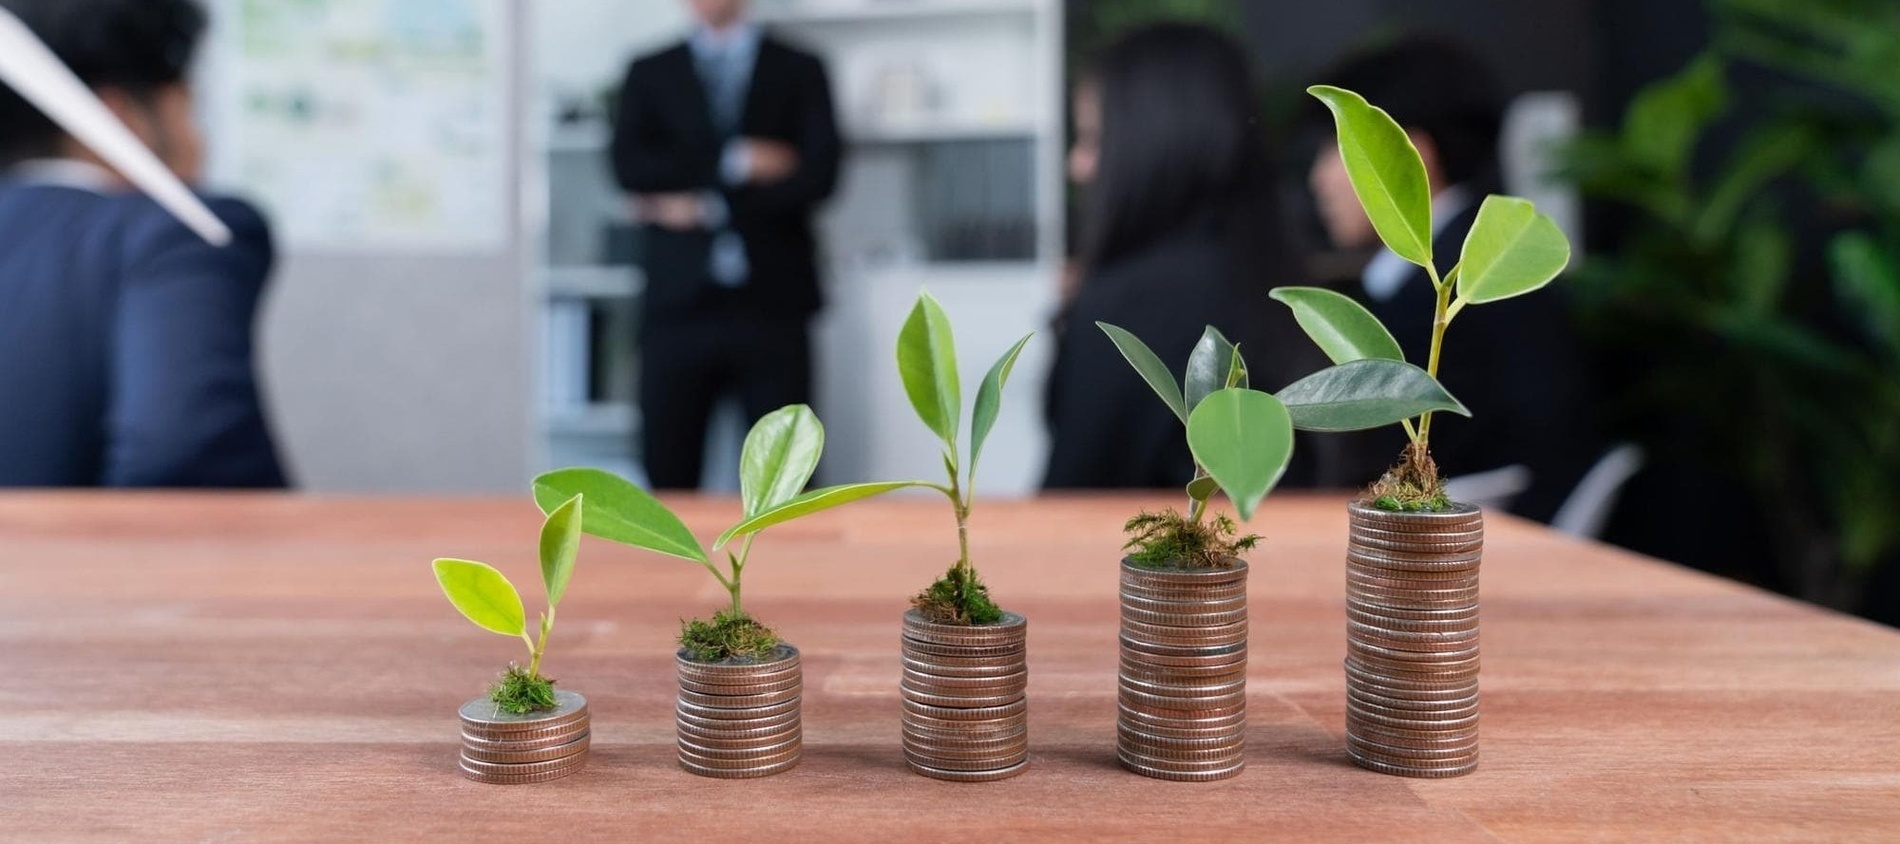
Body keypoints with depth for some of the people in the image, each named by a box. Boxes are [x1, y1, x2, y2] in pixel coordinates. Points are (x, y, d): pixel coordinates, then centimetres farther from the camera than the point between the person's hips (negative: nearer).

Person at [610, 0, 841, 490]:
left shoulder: (800, 71, 10)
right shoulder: (649, 74, 14)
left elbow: (818, 175, -4)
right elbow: (630, 167, -2)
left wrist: (705, 206, -5)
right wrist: (734, 163, -8)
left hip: (772, 303, -1)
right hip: (680, 302, 1)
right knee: (668, 478, 0)